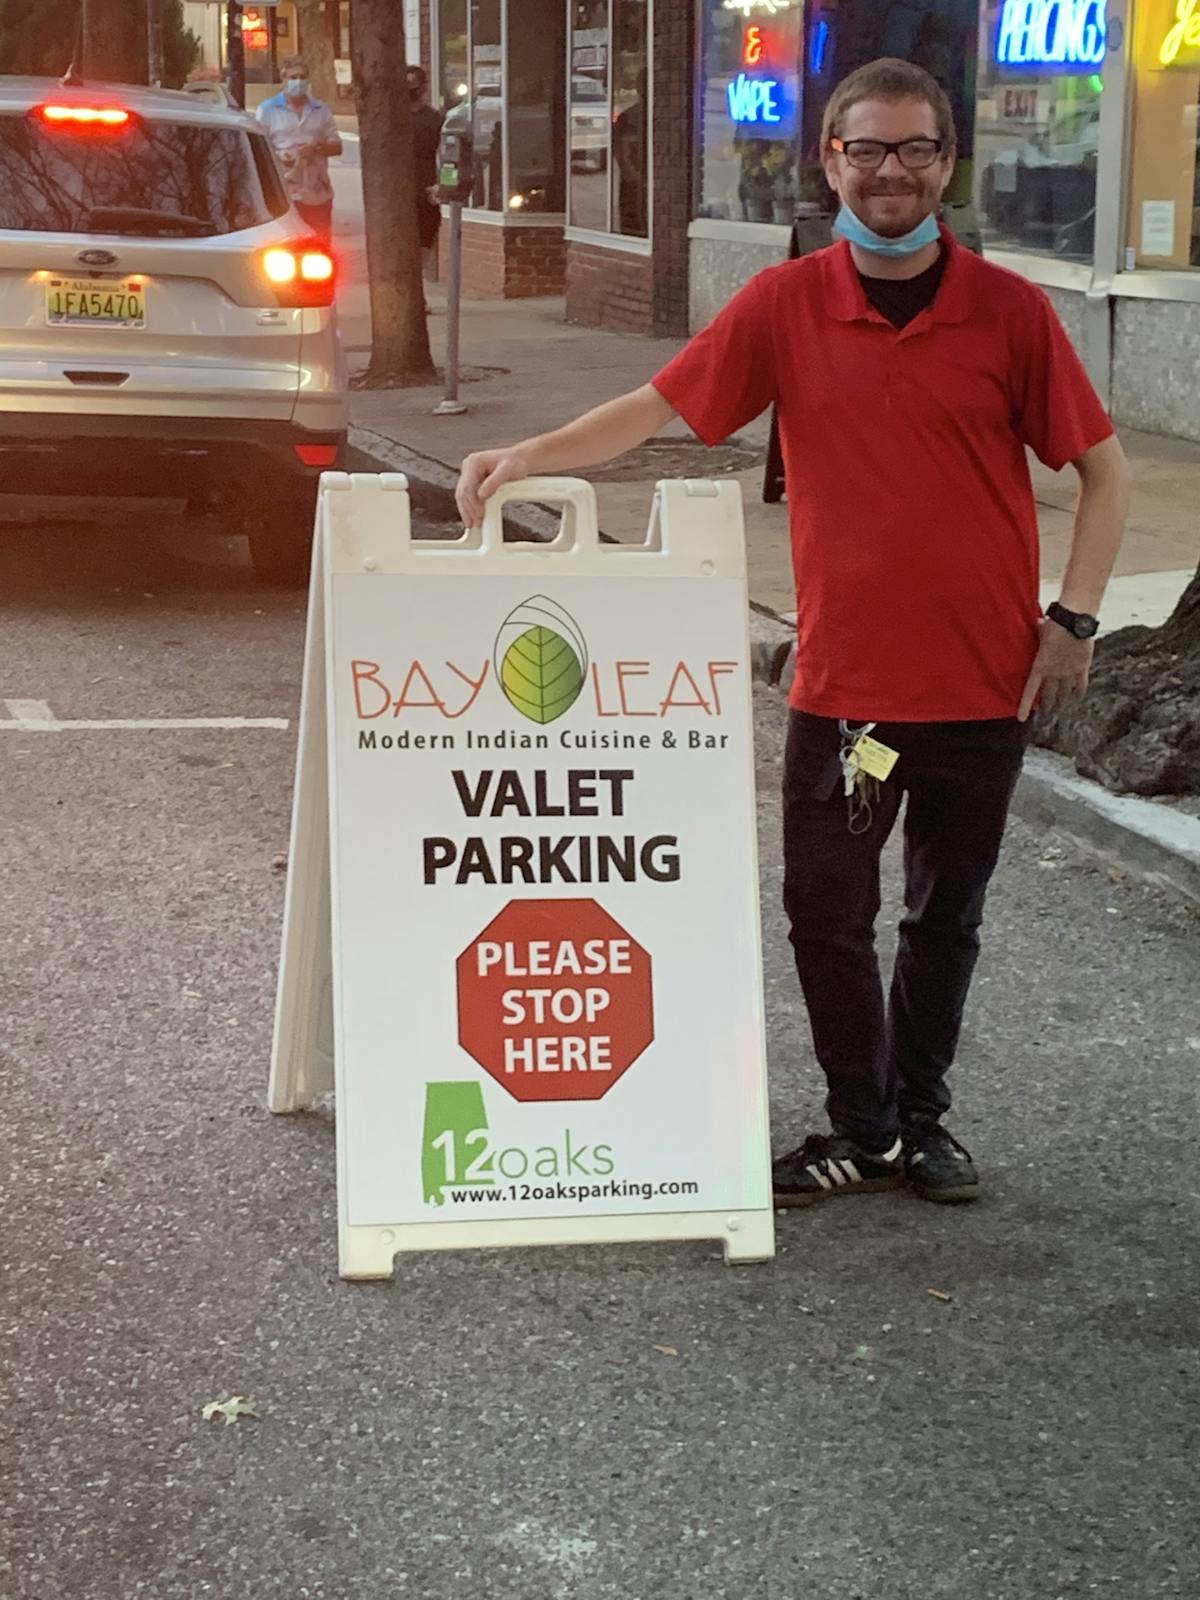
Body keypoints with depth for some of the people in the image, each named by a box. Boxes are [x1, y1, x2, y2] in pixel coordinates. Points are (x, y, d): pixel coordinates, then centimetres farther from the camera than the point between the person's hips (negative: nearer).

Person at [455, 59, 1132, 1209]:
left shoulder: (1010, 312, -4)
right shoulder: (785, 306, -2)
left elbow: (1101, 469, 2)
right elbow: (656, 408, -1)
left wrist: (1073, 620, -6)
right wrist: (527, 455, -13)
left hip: (985, 681, 0)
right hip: (842, 675, 1)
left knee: (945, 917, 13)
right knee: (825, 913, 5)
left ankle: (920, 1119, 30)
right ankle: (861, 1128, 22)